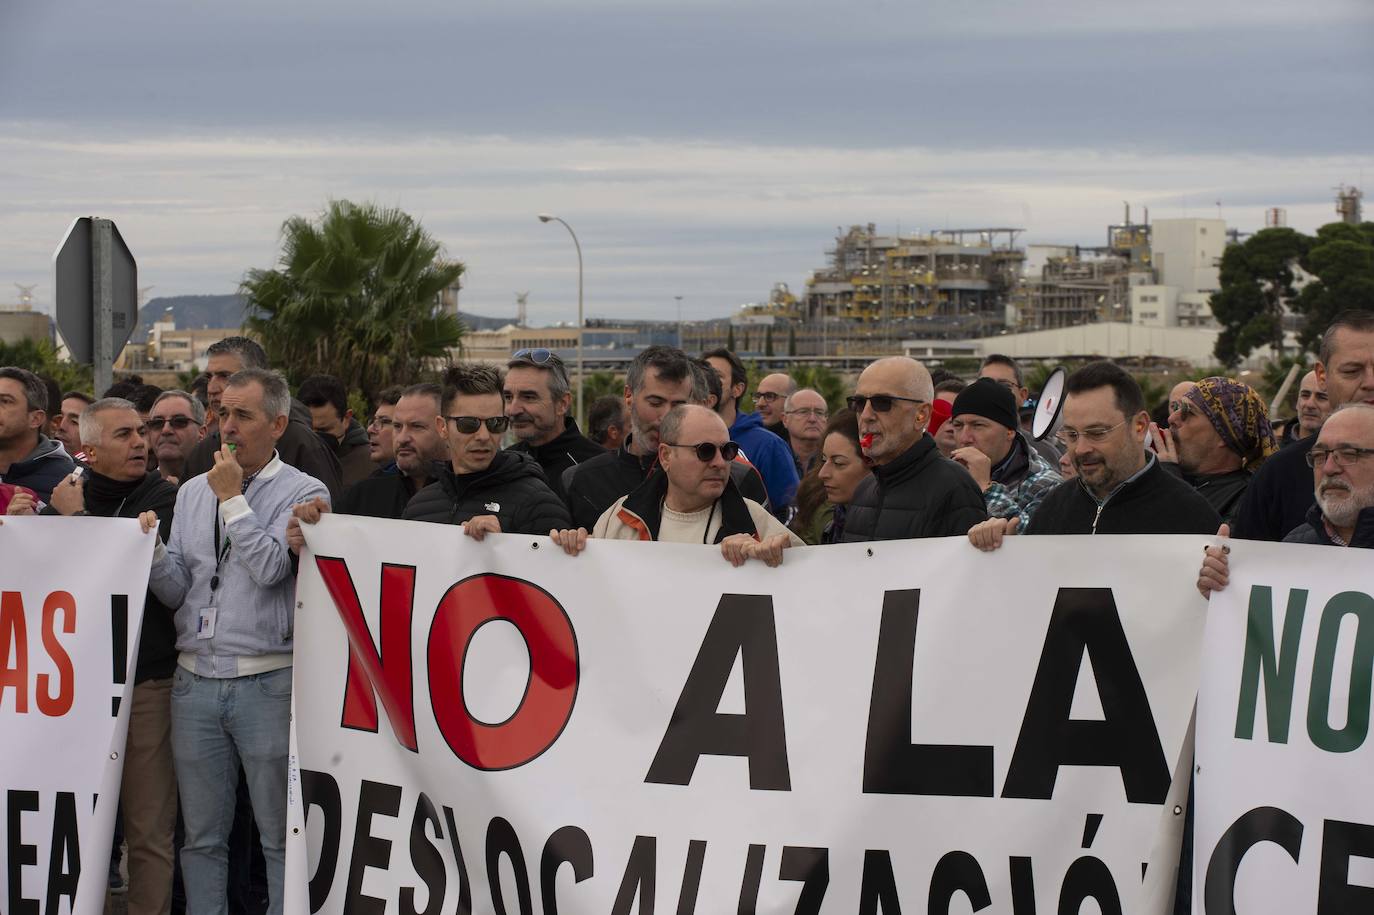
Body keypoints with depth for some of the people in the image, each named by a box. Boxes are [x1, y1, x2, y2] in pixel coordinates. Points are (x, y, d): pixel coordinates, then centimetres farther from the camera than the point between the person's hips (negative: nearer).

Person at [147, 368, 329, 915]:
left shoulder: (302, 493, -1)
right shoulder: (192, 492, 15)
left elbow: (272, 568, -15)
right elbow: (175, 590, 10)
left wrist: (232, 500, -9)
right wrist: (150, 552, -9)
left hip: (267, 682, -5)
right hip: (196, 680, 5)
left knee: (281, 836, 0)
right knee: (201, 837, 9)